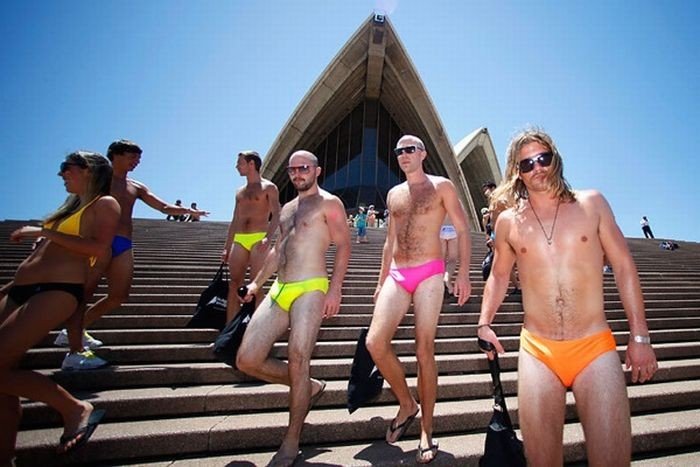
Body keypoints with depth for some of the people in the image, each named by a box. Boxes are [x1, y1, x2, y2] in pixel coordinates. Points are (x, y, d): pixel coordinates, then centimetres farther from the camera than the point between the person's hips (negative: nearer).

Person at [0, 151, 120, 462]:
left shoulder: (105, 204, 1)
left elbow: (97, 247, -16)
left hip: (57, 292, -9)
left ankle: (76, 409, -2)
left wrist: (43, 232, -10)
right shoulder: (71, 206, 26)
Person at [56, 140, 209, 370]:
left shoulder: (136, 187, 21)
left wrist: (188, 210, 1)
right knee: (84, 292, -9)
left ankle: (75, 331, 23)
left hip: (124, 245, 6)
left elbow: (164, 207, 17)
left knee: (119, 295, 4)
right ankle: (75, 352, -9)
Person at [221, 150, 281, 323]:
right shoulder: (240, 192, 21)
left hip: (259, 239, -6)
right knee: (234, 285, 2)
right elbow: (234, 221, 22)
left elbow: (276, 216, -9)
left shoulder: (269, 188, 3)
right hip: (239, 240, 6)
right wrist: (226, 248, 16)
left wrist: (268, 238, -26)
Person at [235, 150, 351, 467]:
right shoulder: (287, 209, 24)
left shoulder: (329, 203, 2)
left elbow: (343, 245, -6)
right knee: (247, 360, 2)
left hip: (310, 289, -7)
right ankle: (309, 387, 21)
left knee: (297, 360, -10)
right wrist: (257, 282, 20)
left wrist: (335, 288, -17)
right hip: (278, 291, 8)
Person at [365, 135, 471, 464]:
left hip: (429, 273, -4)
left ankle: (426, 431, 17)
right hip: (396, 275, 5)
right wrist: (381, 281, 17)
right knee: (375, 342, -9)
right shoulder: (393, 194, 19)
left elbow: (462, 230, 1)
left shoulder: (441, 186, 5)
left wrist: (463, 272, -11)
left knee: (424, 351, -2)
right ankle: (407, 405, 16)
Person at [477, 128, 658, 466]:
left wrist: (639, 336, 1)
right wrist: (484, 324, 5)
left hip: (595, 347, 0)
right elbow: (498, 276, 15)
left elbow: (624, 266, 4)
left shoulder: (591, 203, 4)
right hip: (537, 350, 0)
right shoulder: (508, 222, 4)